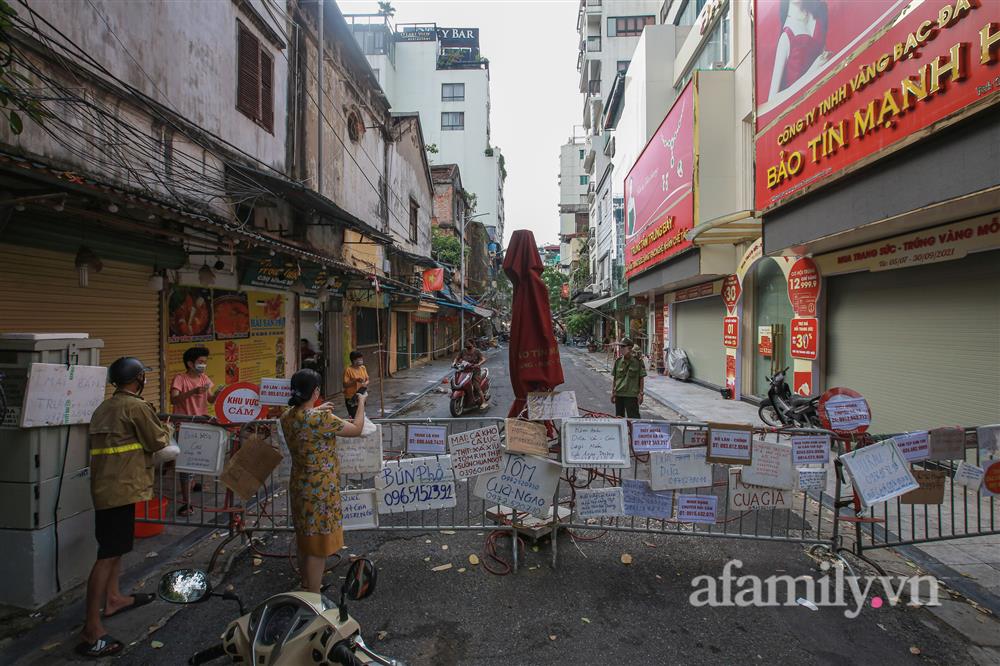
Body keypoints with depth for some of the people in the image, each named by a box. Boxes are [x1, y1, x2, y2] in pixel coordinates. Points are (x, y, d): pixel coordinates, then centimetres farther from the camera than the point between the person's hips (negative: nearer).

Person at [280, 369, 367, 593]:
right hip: (320, 491, -8)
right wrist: (361, 402, -1)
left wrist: (317, 410, 29)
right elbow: (356, 429, -15)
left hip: (299, 487, 8)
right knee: (318, 547, 5)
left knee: (304, 541, 23)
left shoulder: (287, 417, -4)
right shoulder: (320, 419, -27)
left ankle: (306, 587, 40)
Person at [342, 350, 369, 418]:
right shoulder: (348, 370, -14)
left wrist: (366, 384, -11)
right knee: (354, 416, -7)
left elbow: (367, 380, 11)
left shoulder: (363, 368, 4)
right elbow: (345, 384, -17)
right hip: (351, 398, -6)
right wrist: (355, 380, -27)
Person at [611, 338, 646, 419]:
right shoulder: (618, 361, 5)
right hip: (619, 394, 4)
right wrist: (613, 392, 7)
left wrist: (641, 393, -4)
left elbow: (642, 378, -1)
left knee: (633, 417, -4)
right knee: (619, 416, 13)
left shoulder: (638, 361, -4)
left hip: (632, 395, -4)